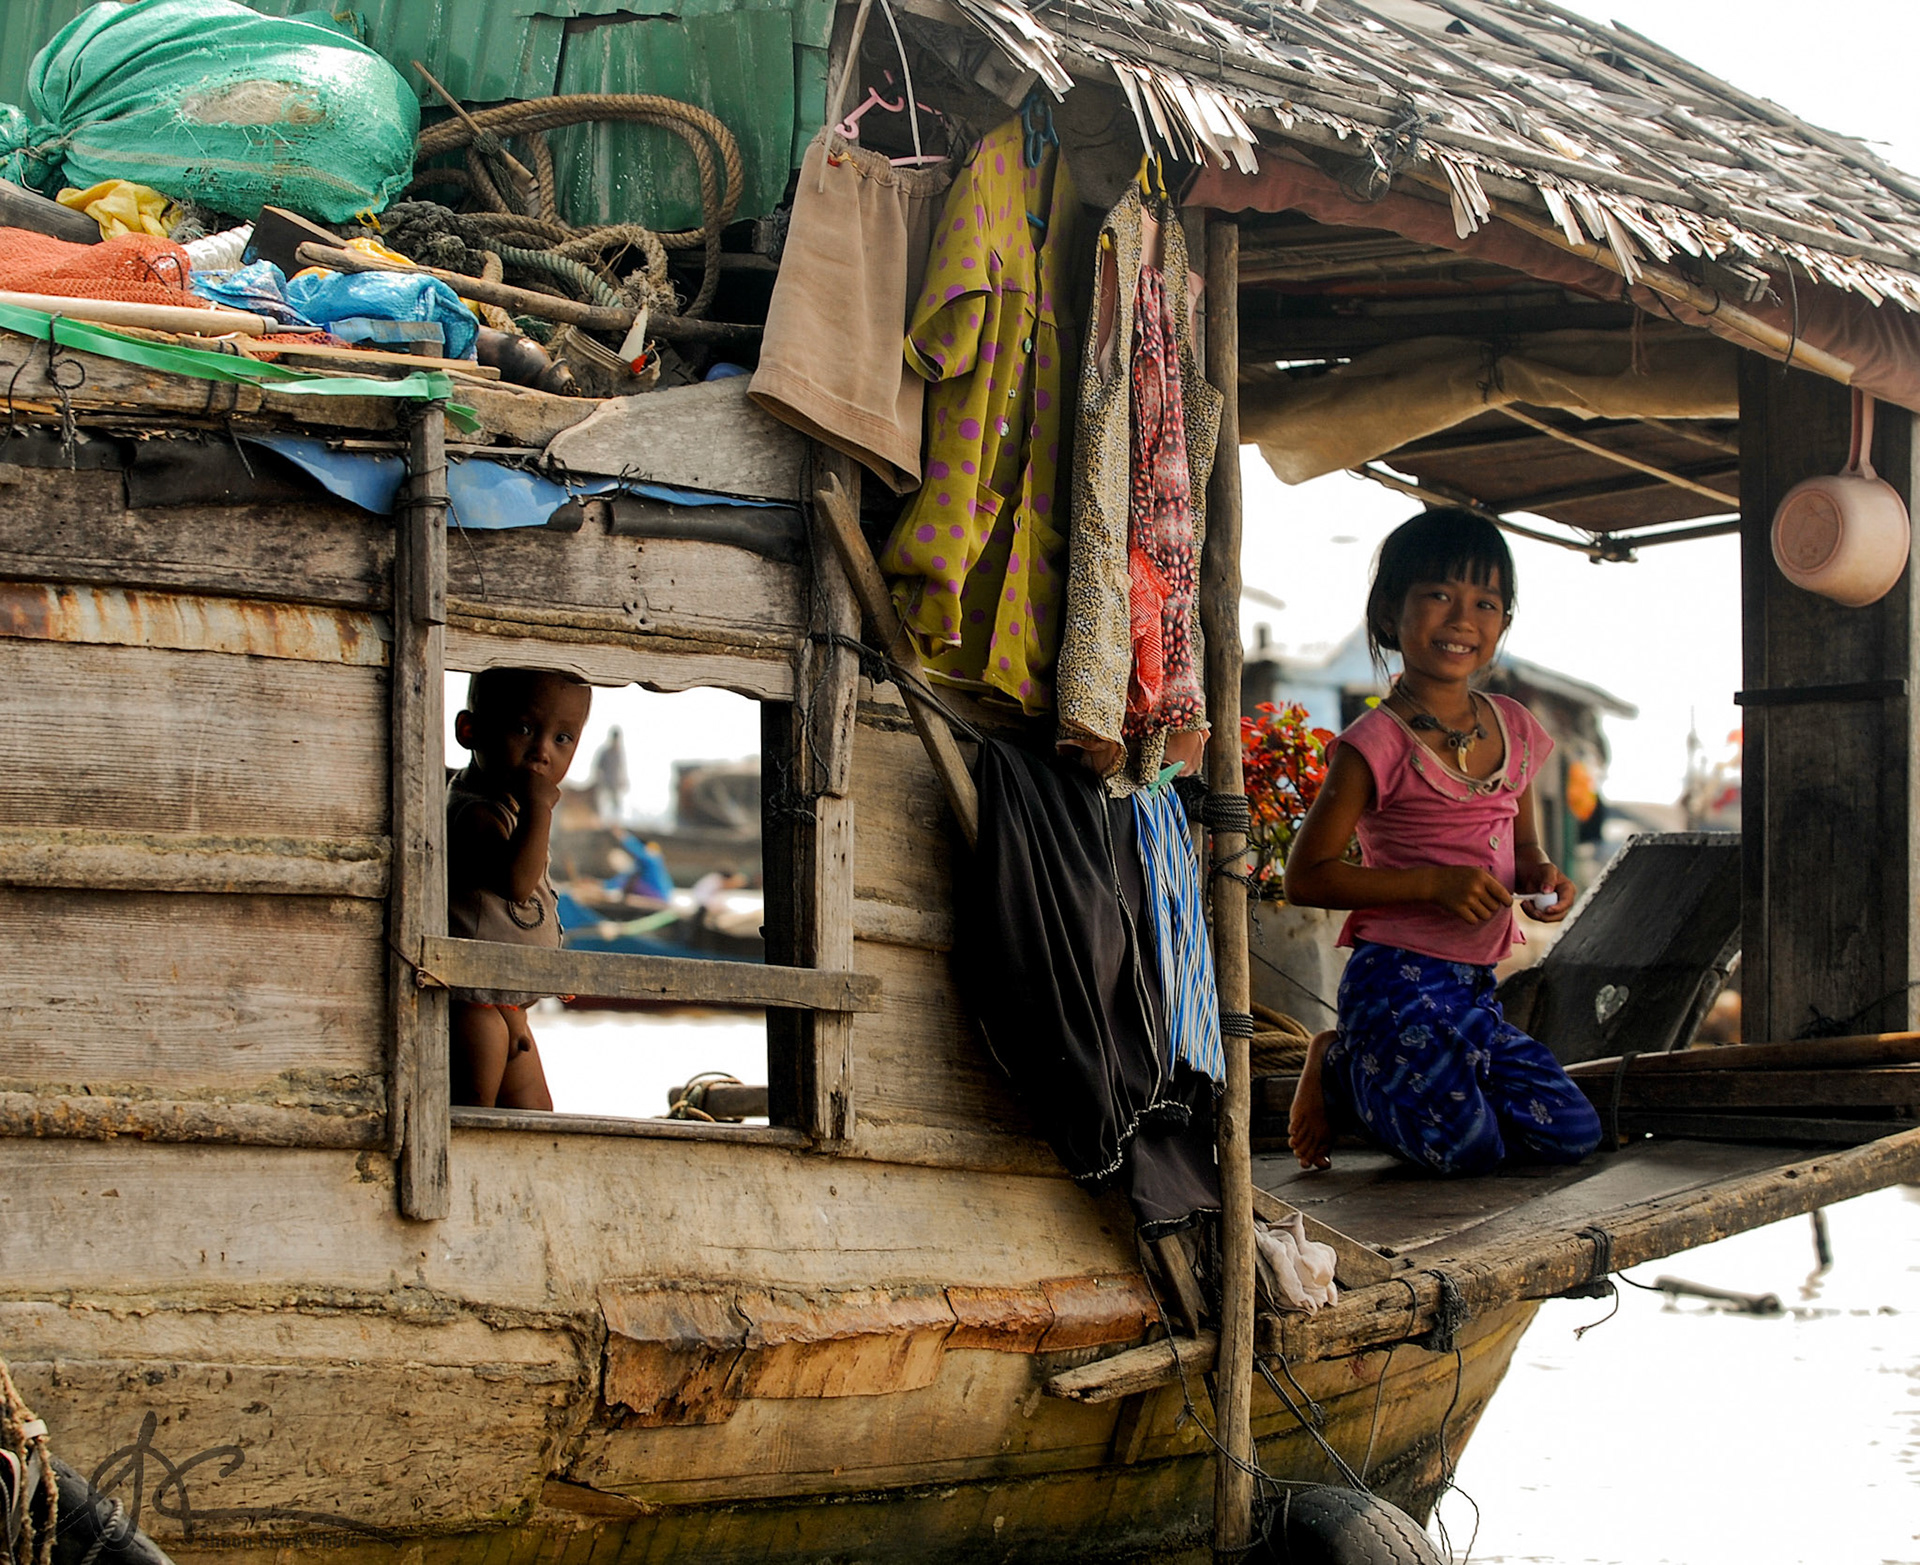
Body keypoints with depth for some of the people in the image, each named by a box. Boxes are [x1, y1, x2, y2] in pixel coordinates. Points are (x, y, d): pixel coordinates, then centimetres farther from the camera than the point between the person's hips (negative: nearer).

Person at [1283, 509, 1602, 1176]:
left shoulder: (1513, 730, 10)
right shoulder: (1379, 744, -12)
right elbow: (1306, 876, -12)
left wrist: (1542, 877, -2)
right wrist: (1434, 882, -20)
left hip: (1474, 990, 7)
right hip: (1397, 985, -7)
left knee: (1571, 1134, -3)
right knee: (1465, 1147, -22)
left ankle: (1377, 1076, 15)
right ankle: (1339, 1068, 8)